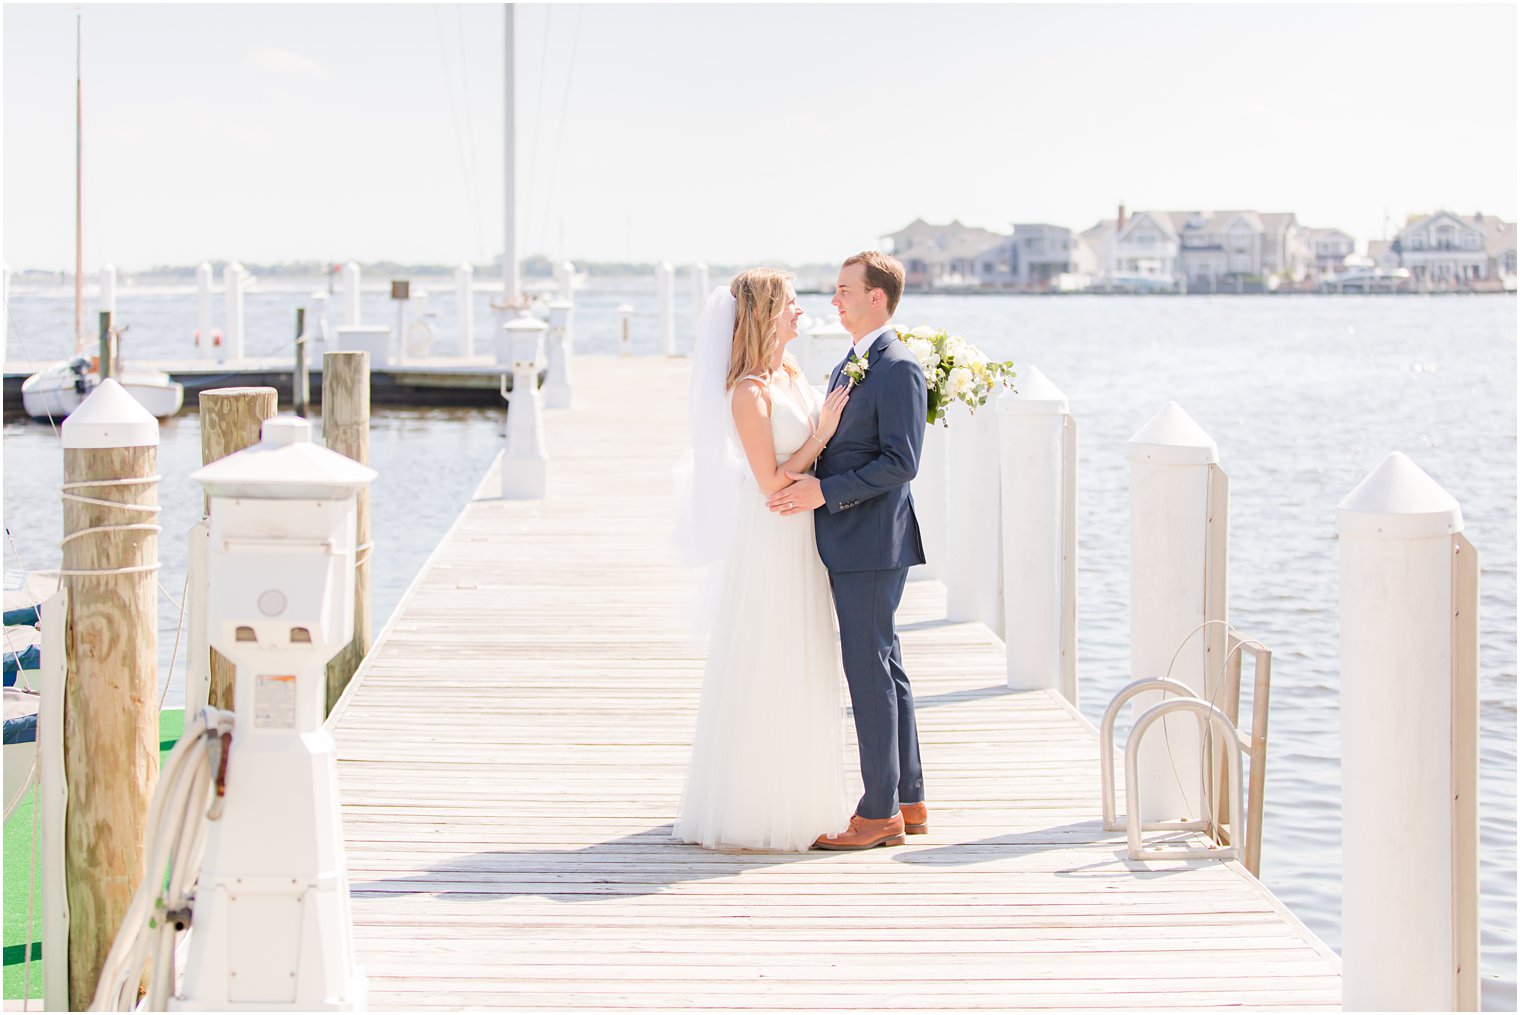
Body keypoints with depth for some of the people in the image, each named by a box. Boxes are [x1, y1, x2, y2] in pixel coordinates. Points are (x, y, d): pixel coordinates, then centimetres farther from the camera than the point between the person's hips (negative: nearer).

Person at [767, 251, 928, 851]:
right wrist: (805, 482, 10)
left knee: (870, 670, -6)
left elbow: (901, 461, -20)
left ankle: (880, 813, -1)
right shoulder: (847, 367, 18)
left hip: (872, 544, -10)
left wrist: (825, 491, -21)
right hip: (848, 546, 10)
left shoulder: (898, 368, -14)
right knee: (884, 669, 13)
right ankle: (908, 803, 20)